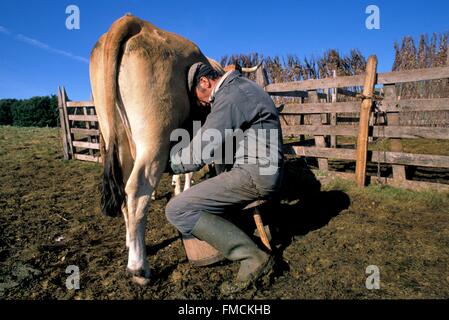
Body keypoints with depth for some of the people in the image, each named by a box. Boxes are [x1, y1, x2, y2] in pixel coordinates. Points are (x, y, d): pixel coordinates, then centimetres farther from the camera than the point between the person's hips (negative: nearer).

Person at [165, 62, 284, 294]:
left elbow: (197, 155, -17)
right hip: (264, 172, 10)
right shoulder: (239, 85, 16)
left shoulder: (230, 97, -15)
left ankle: (253, 258, -11)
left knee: (178, 210, -13)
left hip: (253, 174, -10)